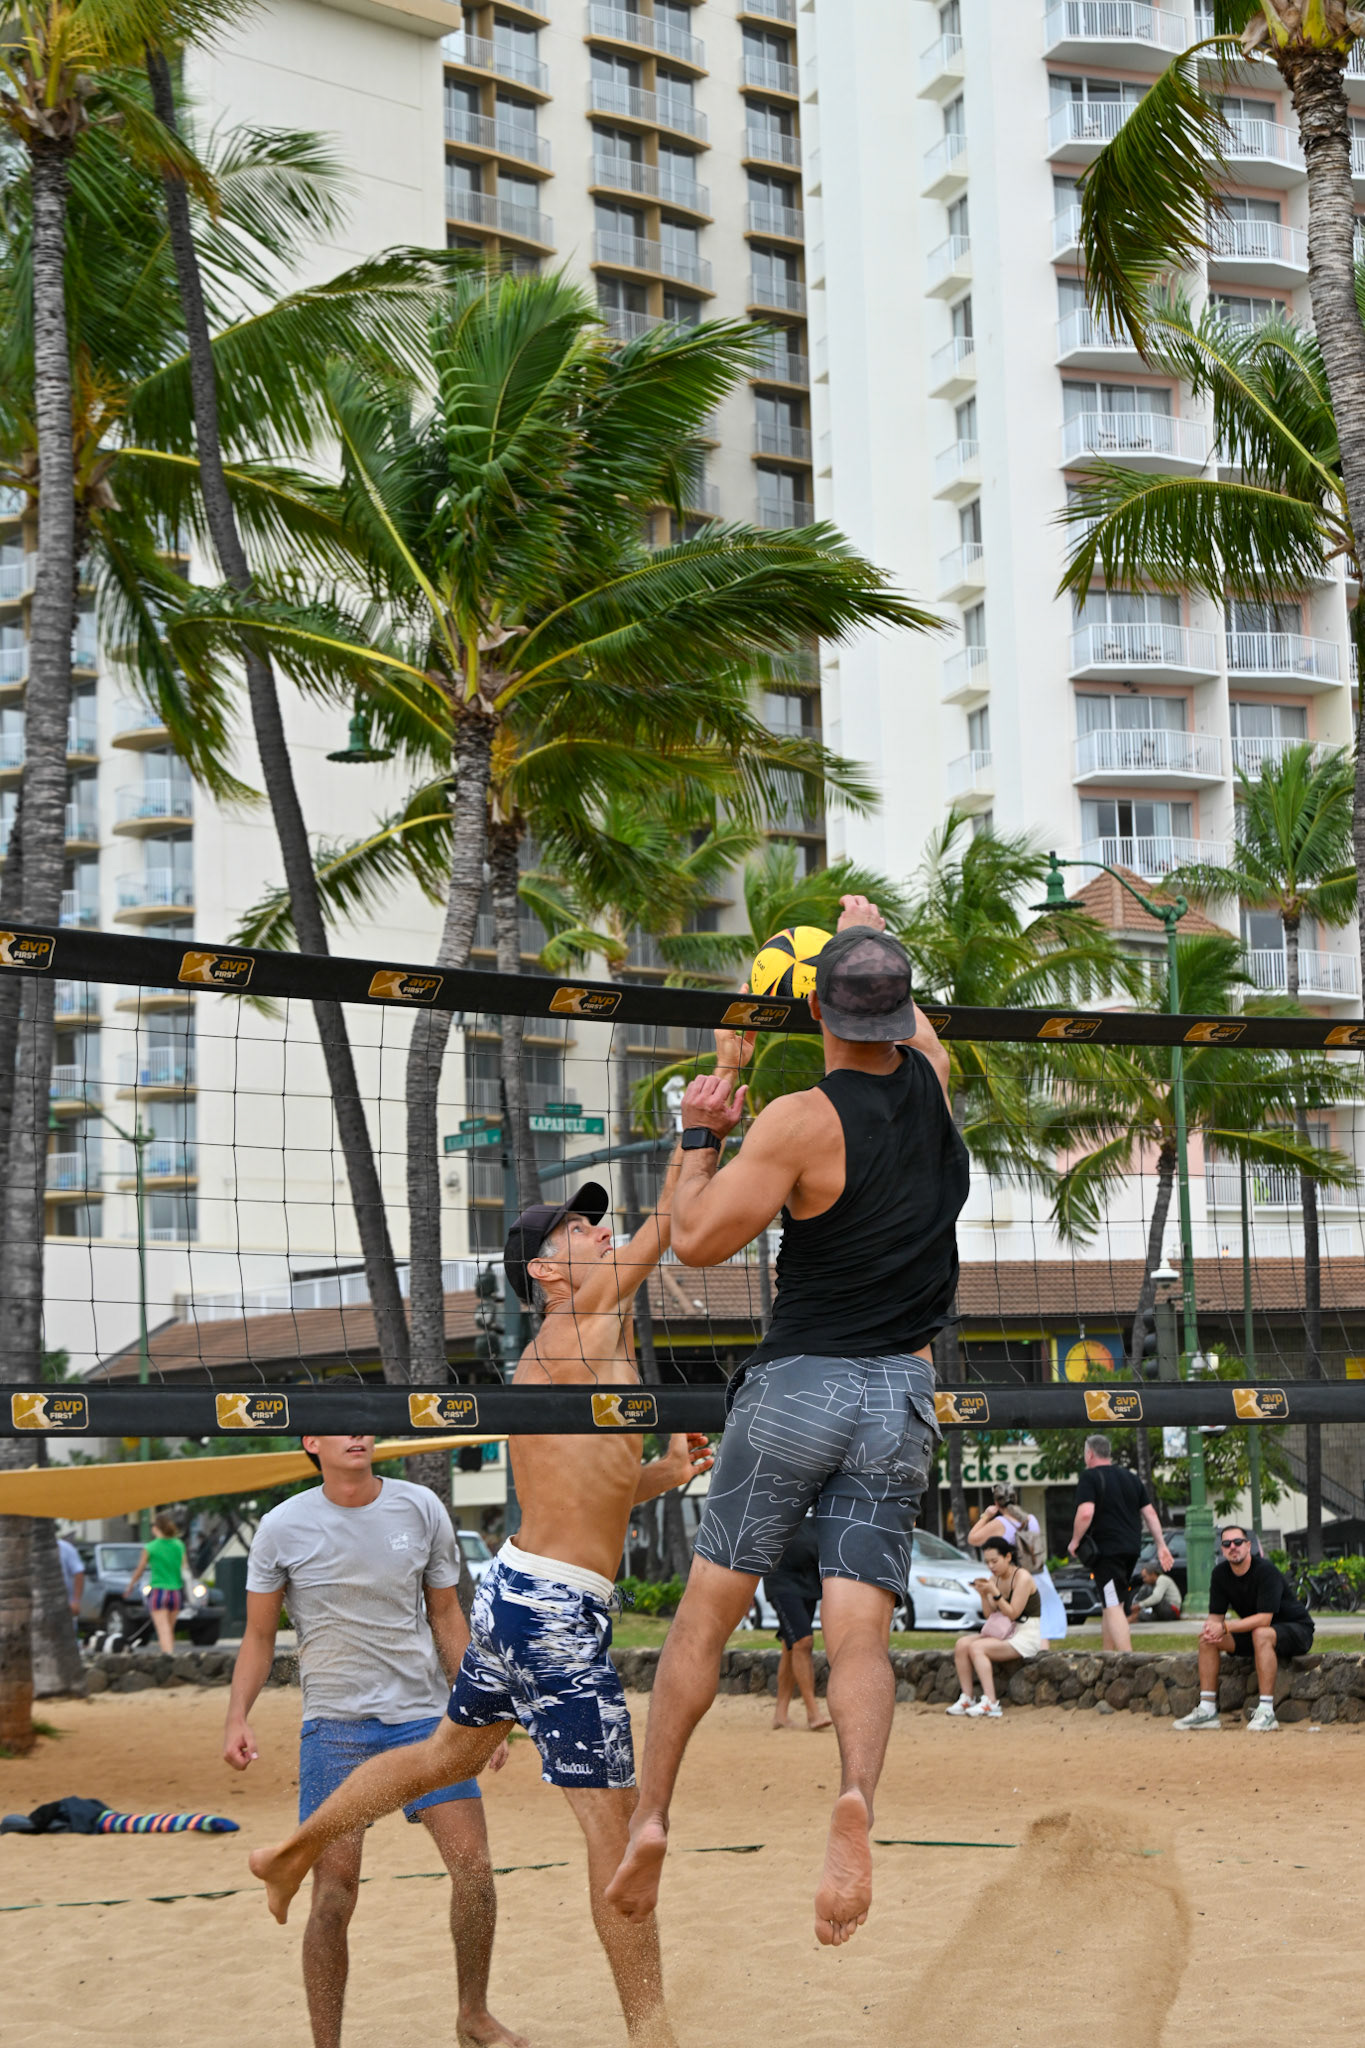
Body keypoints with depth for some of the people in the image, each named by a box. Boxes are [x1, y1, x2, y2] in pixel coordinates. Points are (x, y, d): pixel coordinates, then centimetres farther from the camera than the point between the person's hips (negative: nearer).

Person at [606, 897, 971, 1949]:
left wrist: (701, 1136, 4)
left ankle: (651, 1816, 6)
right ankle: (858, 1798, -28)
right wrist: (874, 937, 43)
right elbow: (915, 1029, 29)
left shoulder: (802, 1120, -11)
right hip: (902, 1398, 3)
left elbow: (695, 1239, -10)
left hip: (796, 1386, -3)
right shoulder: (933, 1084, 4)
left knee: (708, 1609, 9)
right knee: (860, 1631, -3)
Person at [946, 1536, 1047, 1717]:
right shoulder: (994, 1579, 10)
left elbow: (1012, 1614, -17)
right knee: (961, 1644, -13)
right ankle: (966, 1699, -16)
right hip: (1004, 1634, 8)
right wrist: (983, 1595, -8)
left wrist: (994, 1593, -22)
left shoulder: (1022, 1578, -12)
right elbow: (990, 1616, 7)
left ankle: (990, 1703, -31)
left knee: (976, 1648, -27)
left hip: (1026, 1637, -8)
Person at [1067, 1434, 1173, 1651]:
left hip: (1106, 1550, -8)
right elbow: (1150, 1513, 15)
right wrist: (1161, 1546, 17)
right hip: (1131, 1549, 8)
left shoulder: (1089, 1478, -7)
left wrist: (1075, 1541, -8)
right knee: (1109, 1605, 19)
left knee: (1113, 1607, -10)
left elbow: (1086, 1513, -21)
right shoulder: (1131, 1478, 16)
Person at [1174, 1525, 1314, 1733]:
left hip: (1296, 1631, -7)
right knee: (1207, 1638, -7)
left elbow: (1264, 1618, -31)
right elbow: (1215, 1616, -1)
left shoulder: (1265, 1570, -24)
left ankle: (1266, 1712, -39)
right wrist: (1211, 1630, -26)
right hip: (1253, 1633, 7)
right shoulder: (1220, 1573, -3)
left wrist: (1224, 1628, -35)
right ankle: (1207, 1710, -10)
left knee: (1261, 1634, -38)